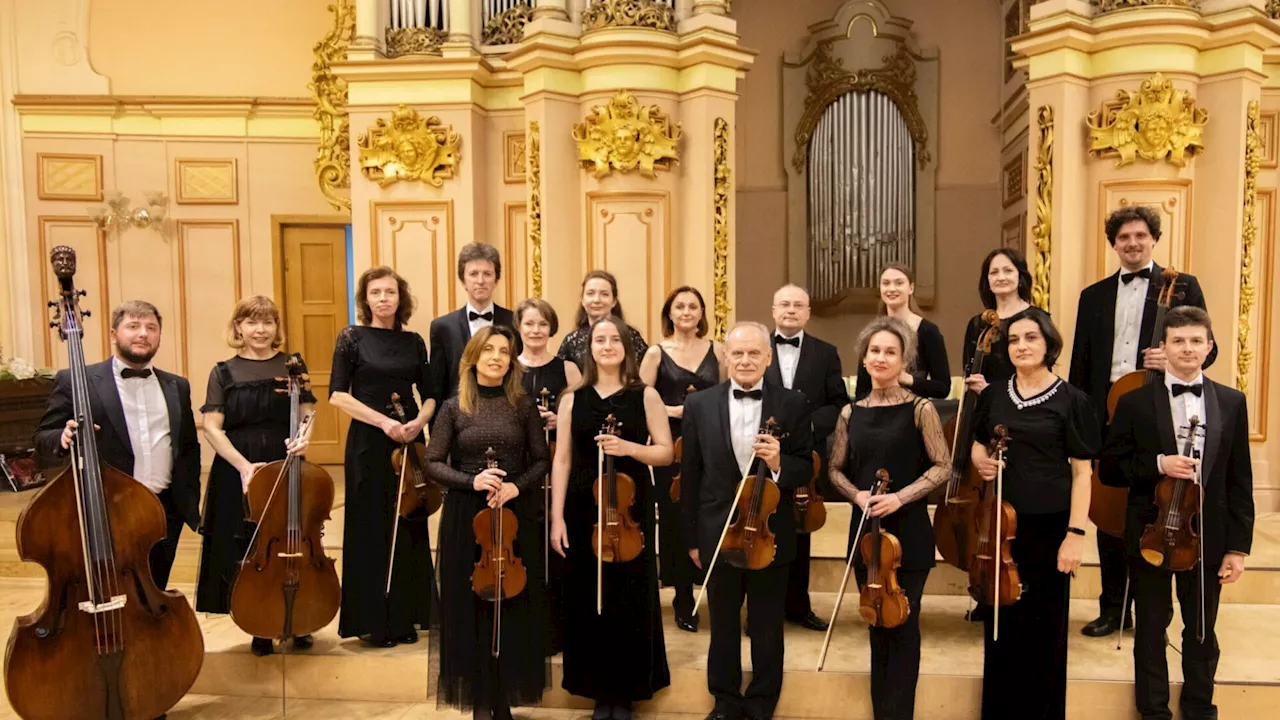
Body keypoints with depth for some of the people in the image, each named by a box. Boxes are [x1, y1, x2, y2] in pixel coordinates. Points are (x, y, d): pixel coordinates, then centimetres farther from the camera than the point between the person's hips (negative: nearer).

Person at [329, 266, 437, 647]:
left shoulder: (414, 342, 8)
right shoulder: (352, 337, -1)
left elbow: (429, 395, 11)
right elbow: (338, 394, -7)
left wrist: (419, 421, -10)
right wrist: (383, 421, -17)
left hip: (410, 442, 3)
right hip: (369, 443, -3)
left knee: (410, 528, 6)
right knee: (371, 528, 2)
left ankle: (406, 617, 17)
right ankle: (374, 620, 13)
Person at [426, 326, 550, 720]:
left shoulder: (523, 405, 2)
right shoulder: (454, 407, 0)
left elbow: (541, 460, 4)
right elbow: (433, 464, -2)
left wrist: (517, 486, -14)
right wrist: (472, 481, -17)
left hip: (515, 515, 1)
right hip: (466, 516, -1)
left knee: (512, 606, 6)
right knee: (471, 606, 3)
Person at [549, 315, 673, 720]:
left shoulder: (646, 395, 1)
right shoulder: (573, 399, 4)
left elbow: (666, 452, -1)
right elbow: (562, 461, 2)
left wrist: (628, 448, -19)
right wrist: (557, 518, -4)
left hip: (631, 510, -1)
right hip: (583, 511, 1)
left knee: (629, 600, 5)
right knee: (588, 602, 7)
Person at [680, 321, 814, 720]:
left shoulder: (793, 405, -6)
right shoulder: (699, 404, -3)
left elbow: (806, 469, -2)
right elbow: (690, 476, 0)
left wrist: (779, 463, -25)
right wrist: (692, 537, 1)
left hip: (770, 535, -1)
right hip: (718, 534, 1)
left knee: (767, 629, 14)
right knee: (722, 626, 18)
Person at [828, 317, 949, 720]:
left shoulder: (920, 408, -6)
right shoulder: (851, 413, 5)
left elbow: (942, 466, -7)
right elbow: (836, 469, 11)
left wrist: (901, 496, -19)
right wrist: (857, 494, -8)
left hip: (909, 530, -4)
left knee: (903, 625, 0)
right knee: (877, 624, 13)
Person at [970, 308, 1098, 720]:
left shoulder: (1070, 400, -6)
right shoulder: (994, 396, 5)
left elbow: (1082, 472, -6)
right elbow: (978, 444, 19)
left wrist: (1076, 533, -12)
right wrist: (981, 462, -5)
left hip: (1049, 526, -3)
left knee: (1044, 627, 7)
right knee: (1001, 623, 12)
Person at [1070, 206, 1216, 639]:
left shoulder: (1182, 286, 5)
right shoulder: (1094, 296, 13)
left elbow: (1207, 348, 1)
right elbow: (1081, 364, 12)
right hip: (1107, 416, 3)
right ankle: (1113, 608, 21)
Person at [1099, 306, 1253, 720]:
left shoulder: (1232, 403, 2)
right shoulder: (1135, 402, -4)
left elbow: (1239, 480, 2)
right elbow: (1109, 468, -3)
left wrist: (1238, 545, -1)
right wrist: (1158, 465, -20)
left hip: (1207, 537, 2)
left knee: (1201, 632, 16)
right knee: (1151, 631, 11)